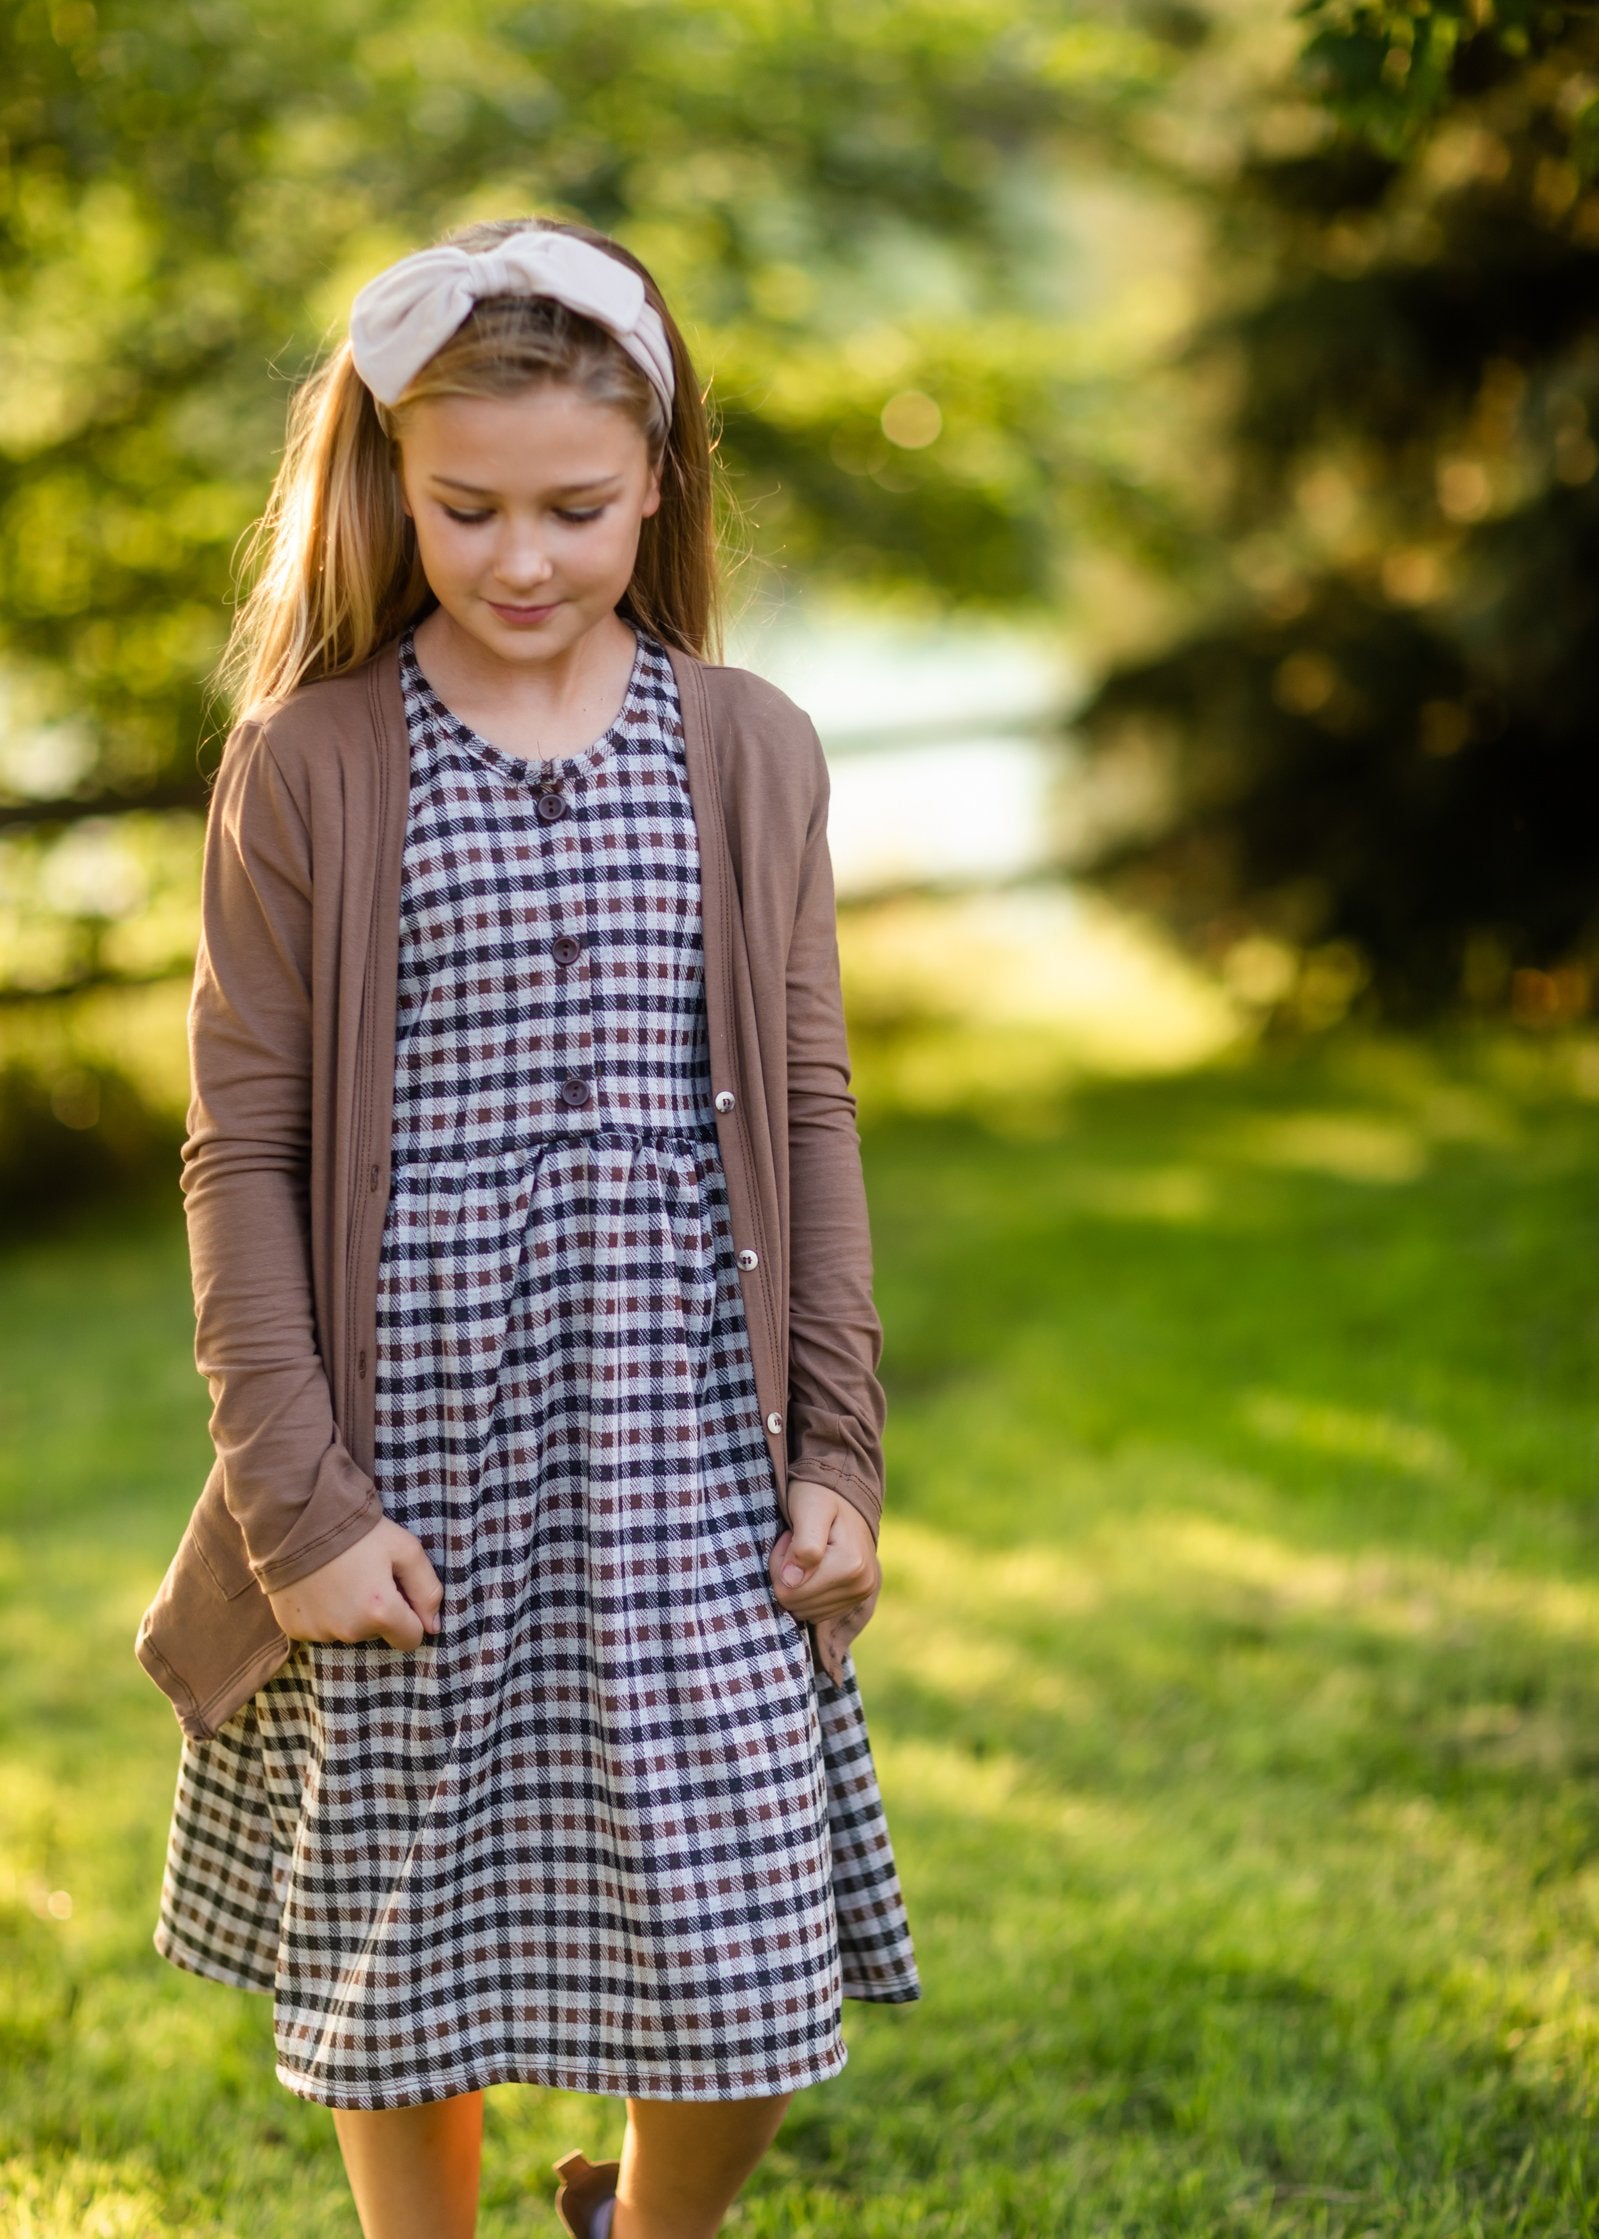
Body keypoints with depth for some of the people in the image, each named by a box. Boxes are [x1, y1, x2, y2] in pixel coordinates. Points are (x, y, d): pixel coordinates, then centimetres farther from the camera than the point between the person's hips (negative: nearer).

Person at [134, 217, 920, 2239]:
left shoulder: (750, 752, 4)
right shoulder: (306, 764, -2)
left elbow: (808, 1121, 7)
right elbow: (242, 1148, -2)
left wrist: (838, 1454, 3)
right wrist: (295, 1502, -8)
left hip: (691, 1488, 2)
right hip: (413, 1486, -1)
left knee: (748, 1989, 5)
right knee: (405, 1984, 11)